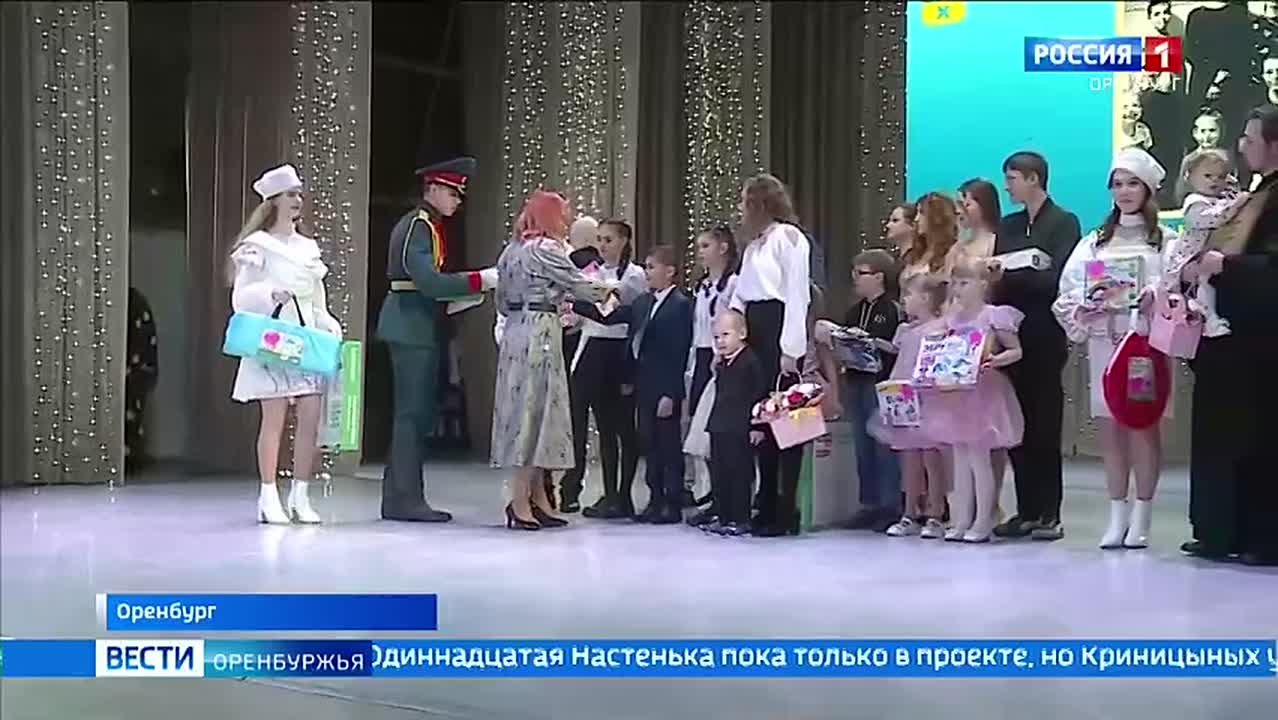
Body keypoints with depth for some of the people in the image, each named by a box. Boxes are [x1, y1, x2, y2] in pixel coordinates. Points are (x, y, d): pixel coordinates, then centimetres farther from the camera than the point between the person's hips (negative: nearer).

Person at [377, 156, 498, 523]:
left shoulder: (429, 225, 18)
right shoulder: (418, 226, -13)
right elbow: (428, 281, -23)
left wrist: (464, 291, 6)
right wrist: (478, 280, -21)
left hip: (418, 328, 10)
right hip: (411, 328, -10)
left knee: (418, 412, 12)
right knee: (413, 412, -7)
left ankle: (399, 497, 17)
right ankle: (405, 498, -3)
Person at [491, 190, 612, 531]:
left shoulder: (511, 250, 15)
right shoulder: (546, 248, -9)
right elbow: (583, 287, -8)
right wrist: (606, 287, 12)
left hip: (515, 334, 9)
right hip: (539, 336, -9)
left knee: (523, 410, 11)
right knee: (534, 411, -5)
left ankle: (537, 498, 17)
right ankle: (521, 503, -3)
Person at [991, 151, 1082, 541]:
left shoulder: (1064, 223, -1)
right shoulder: (1007, 226, 17)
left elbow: (1058, 279, -12)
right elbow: (998, 278, 13)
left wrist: (1009, 274, -16)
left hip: (1045, 337, -5)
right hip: (1011, 334, 6)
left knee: (1045, 428, -3)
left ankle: (1049, 513, 2)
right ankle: (1027, 510, 10)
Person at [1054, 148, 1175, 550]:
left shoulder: (1167, 242, 5)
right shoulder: (1094, 242, 16)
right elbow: (1068, 292, 9)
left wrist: (1155, 297, -24)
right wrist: (1085, 305, -10)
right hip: (1103, 342, 4)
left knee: (1143, 427, -5)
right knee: (1109, 428, 4)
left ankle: (1141, 519, 4)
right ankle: (1117, 517, 11)